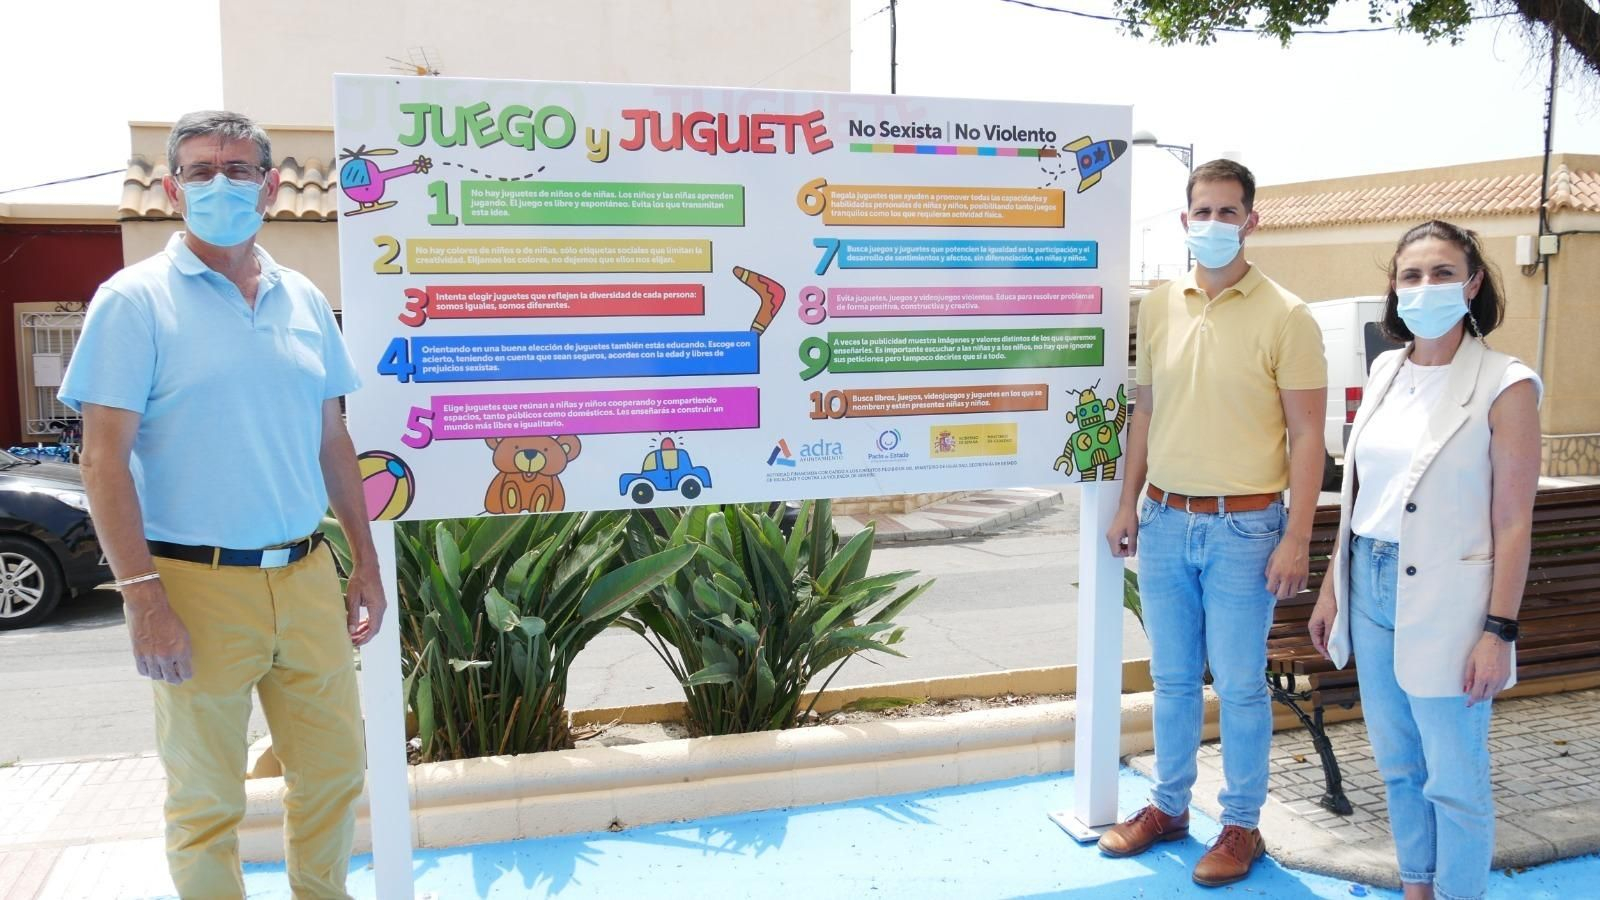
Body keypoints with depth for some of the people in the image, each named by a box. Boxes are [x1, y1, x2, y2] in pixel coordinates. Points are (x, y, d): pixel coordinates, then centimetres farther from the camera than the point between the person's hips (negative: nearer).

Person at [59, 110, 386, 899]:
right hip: (200, 584, -4)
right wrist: (142, 599, -16)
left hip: (307, 574, 5)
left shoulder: (303, 300, 9)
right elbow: (105, 459, -10)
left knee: (334, 774, 14)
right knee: (205, 801, 9)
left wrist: (366, 562, 11)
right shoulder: (136, 299, -5)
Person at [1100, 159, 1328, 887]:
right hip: (1165, 521, 4)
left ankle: (1242, 825, 22)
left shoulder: (1285, 316, -8)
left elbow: (1307, 434, -9)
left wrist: (1296, 538, -13)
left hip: (1243, 527, -4)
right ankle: (1168, 806, 31)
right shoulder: (1158, 306, 6)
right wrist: (1128, 506, 10)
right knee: (1172, 677, 15)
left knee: (1239, 685, 5)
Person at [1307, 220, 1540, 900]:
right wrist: (1330, 589, 11)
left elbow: (1513, 522, -11)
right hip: (1370, 589, 6)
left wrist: (1499, 632, -13)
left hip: (1445, 603, -6)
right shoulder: (1384, 372, 7)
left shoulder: (1504, 385, -10)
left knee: (1454, 780, 5)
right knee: (1397, 765, 18)